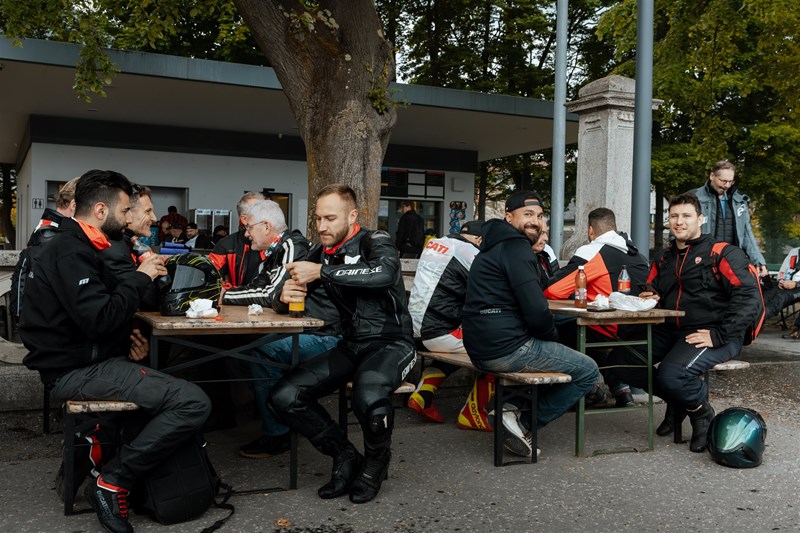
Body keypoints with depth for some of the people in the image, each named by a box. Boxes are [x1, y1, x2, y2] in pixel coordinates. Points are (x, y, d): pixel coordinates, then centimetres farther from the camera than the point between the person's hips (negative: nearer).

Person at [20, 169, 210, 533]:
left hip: (89, 359, 10)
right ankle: (112, 482, -11)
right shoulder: (71, 253, -17)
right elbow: (99, 318, -28)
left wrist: (125, 340, 2)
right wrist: (142, 276, -16)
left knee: (178, 387, 17)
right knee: (194, 403, -20)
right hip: (78, 371, -10)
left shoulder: (76, 247, 15)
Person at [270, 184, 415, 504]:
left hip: (390, 343, -6)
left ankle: (376, 460, -3)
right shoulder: (321, 255, 11)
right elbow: (291, 289, 16)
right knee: (284, 397, -14)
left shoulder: (375, 242, -6)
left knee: (369, 398, -38)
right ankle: (345, 456, 4)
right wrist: (286, 294, -10)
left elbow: (385, 273, -30)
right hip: (351, 346, 6)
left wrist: (321, 272, -29)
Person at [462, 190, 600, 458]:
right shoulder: (515, 246, -12)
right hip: (507, 348, -10)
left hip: (481, 350, 10)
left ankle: (512, 409, 17)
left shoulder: (496, 245, 20)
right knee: (588, 371, 3)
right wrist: (552, 336, -2)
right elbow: (536, 311, -19)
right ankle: (525, 425, 0)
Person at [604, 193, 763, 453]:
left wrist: (718, 335, -20)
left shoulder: (723, 253, -3)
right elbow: (653, 291, 26)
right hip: (668, 331, 7)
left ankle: (700, 411, 3)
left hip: (710, 334, -7)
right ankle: (676, 401, 9)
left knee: (670, 374, -33)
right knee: (619, 359, -11)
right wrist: (648, 297, -1)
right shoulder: (664, 258, 18)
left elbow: (750, 297, -13)